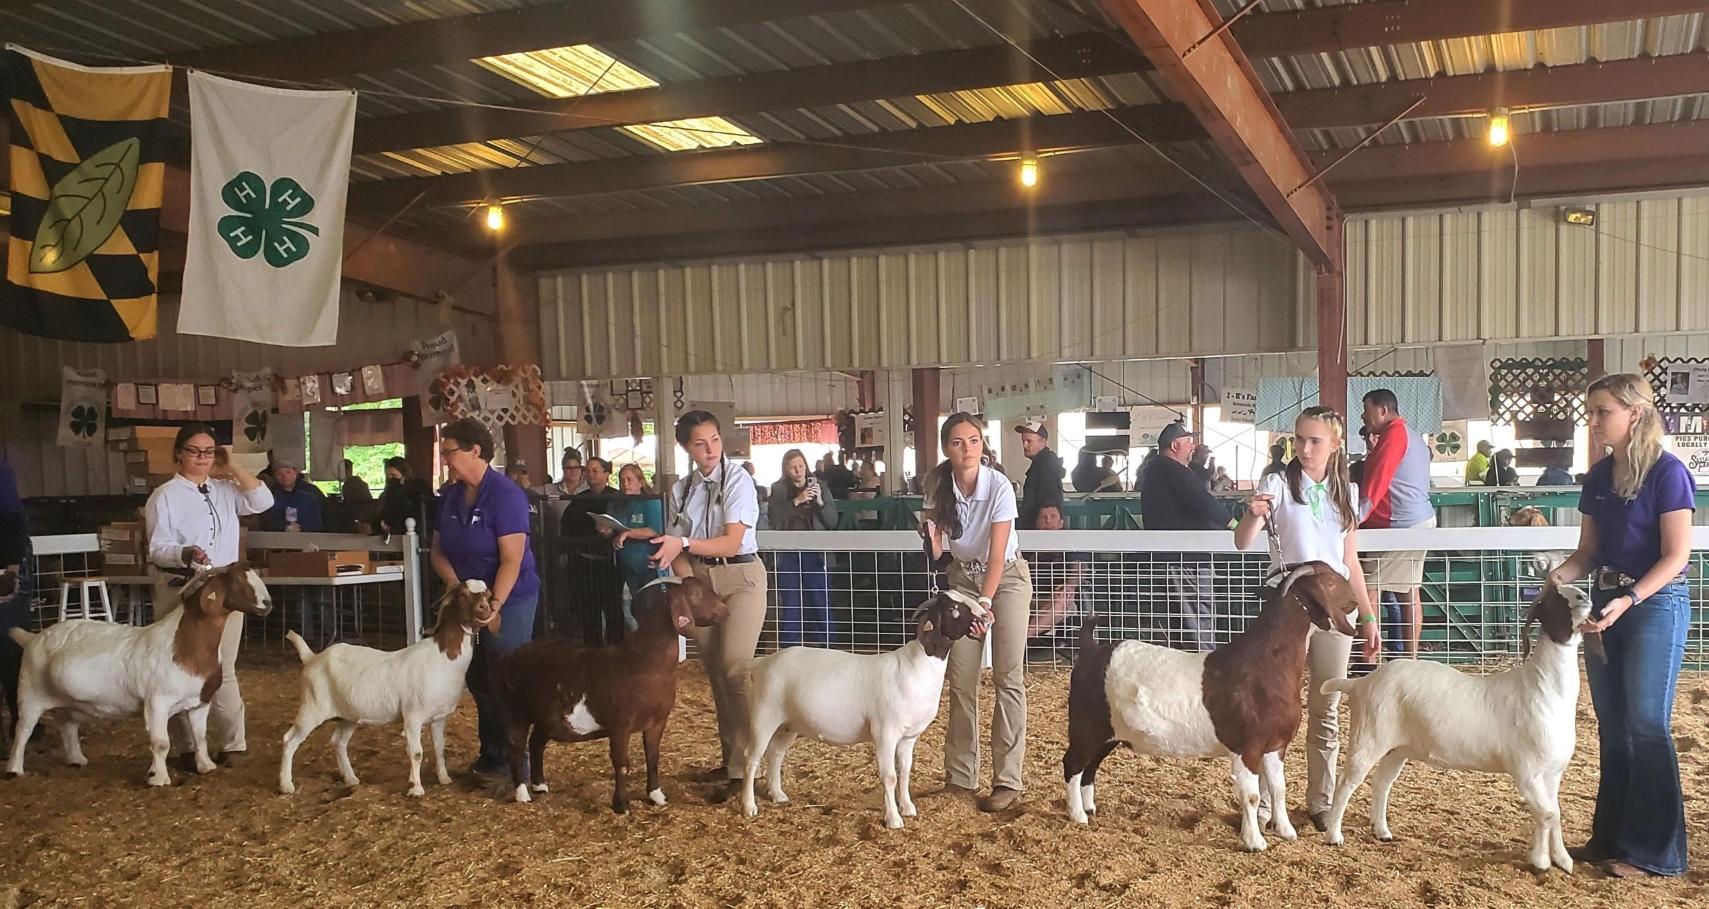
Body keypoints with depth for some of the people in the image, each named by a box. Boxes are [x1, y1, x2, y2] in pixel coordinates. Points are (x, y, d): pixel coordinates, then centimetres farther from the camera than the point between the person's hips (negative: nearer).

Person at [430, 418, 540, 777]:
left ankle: (511, 759, 9)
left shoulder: (506, 495, -17)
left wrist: (494, 607, -25)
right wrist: (453, 581, -9)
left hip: (509, 601, -7)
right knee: (478, 682, 14)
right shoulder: (449, 496, 5)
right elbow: (438, 550, 10)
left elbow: (511, 560, -21)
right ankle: (490, 754, 27)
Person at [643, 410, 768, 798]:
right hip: (699, 579, 5)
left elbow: (732, 541, -19)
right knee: (715, 672, 8)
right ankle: (729, 757, 19)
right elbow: (679, 546, 7)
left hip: (741, 576, -5)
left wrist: (684, 544, -32)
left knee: (735, 667, -17)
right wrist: (686, 583, -11)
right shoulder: (681, 489, 7)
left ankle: (743, 767, -16)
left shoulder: (737, 481, -10)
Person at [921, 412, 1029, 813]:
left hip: (1006, 576, -4)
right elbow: (938, 552, -6)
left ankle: (1008, 780, -5)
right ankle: (961, 776, 10)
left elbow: (997, 555, -25)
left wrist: (985, 603, -31)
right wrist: (930, 534, -27)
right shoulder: (938, 486, -12)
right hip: (963, 577, 4)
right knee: (960, 679, 2)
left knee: (1008, 677, -8)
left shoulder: (999, 486, -24)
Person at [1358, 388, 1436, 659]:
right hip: (1421, 519, 11)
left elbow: (1375, 482, -17)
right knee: (1410, 592, 11)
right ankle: (1411, 659, 14)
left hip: (1401, 525, -11)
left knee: (1368, 589, -11)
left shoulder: (1394, 433, -11)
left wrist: (1357, 518, -17)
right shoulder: (1412, 437, 21)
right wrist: (1374, 449, 17)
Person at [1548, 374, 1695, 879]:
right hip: (1606, 601, 7)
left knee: (1647, 725, -4)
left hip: (1656, 603, -7)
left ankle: (1655, 852, 5)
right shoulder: (1599, 477, 8)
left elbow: (1675, 555, -15)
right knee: (1612, 726, 11)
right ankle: (1611, 837, 20)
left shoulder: (1667, 472, -12)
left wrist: (1627, 601, -26)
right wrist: (1561, 575, -10)